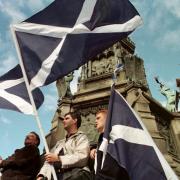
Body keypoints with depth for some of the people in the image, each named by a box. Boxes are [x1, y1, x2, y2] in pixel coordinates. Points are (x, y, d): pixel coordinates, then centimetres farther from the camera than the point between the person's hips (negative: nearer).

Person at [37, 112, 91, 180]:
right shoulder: (60, 142, 29)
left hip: (75, 173, -5)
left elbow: (81, 157, -9)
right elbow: (49, 160, 18)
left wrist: (58, 158, -12)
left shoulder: (81, 137, 9)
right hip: (57, 174, 6)